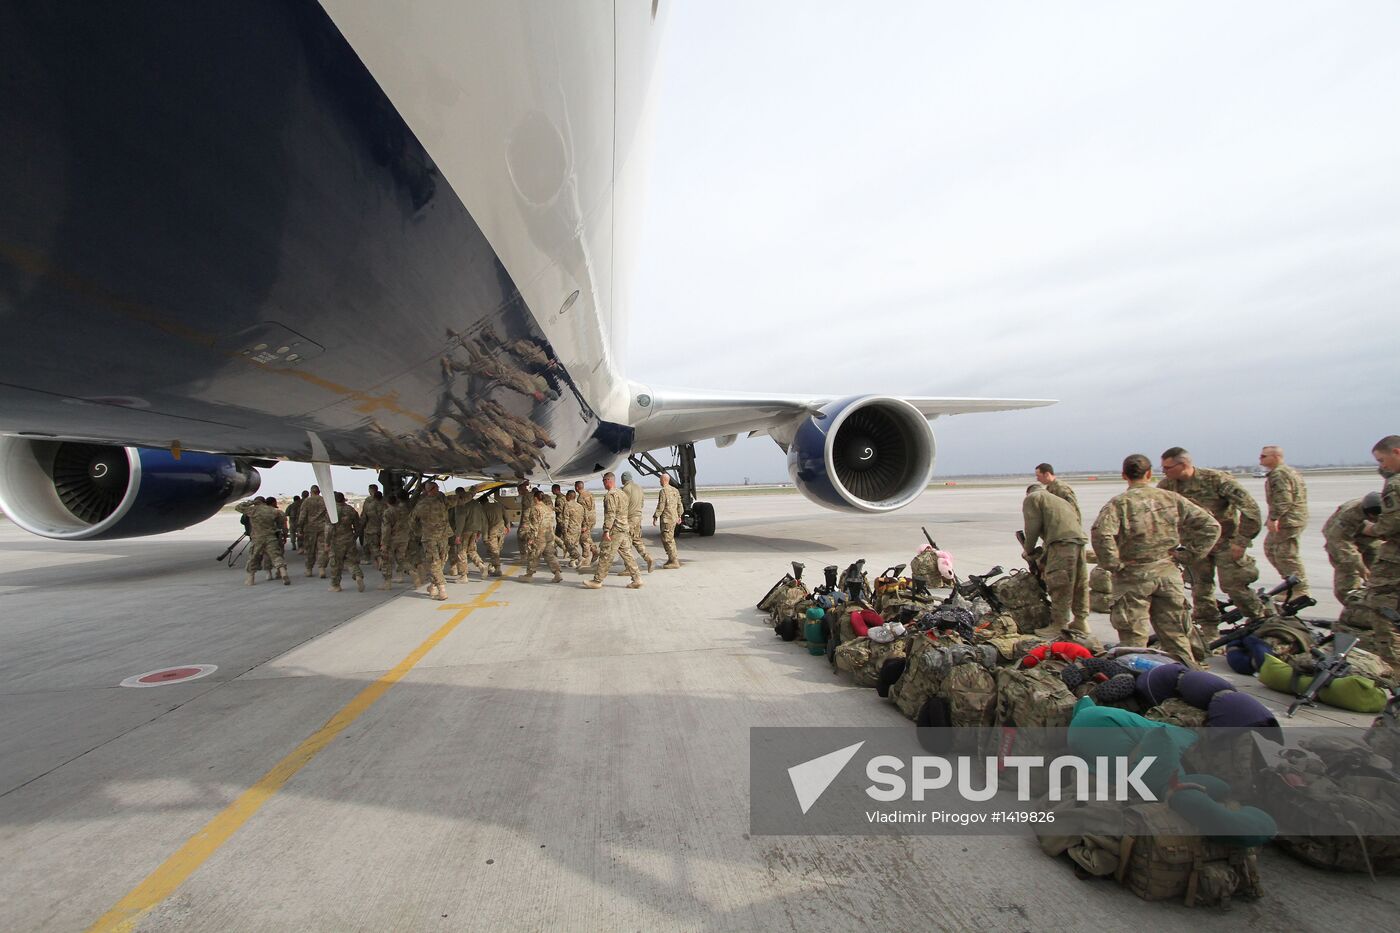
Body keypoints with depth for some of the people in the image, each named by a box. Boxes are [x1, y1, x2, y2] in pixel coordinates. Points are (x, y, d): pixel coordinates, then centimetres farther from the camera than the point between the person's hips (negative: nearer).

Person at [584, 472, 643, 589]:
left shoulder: (610, 495, -13)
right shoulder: (622, 493, 18)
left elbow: (610, 514, -20)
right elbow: (629, 508, 22)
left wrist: (606, 530, -22)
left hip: (614, 530, -9)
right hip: (624, 529, 9)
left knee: (605, 555, -2)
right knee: (627, 554, 9)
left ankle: (597, 581, 5)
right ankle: (637, 579, 6)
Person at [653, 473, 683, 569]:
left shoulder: (663, 491, -14)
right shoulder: (675, 490, 12)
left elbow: (661, 506, -17)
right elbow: (679, 504, 16)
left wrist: (655, 517, -10)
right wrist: (679, 516, 23)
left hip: (666, 519, -9)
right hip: (674, 518, 9)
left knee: (667, 540, -4)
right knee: (670, 538, 19)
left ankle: (674, 562, -3)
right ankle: (674, 557, 20)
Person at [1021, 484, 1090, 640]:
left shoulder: (1032, 498, 13)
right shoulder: (1059, 500, 35)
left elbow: (1033, 526, 0)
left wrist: (1028, 551, 13)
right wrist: (1044, 562, 33)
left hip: (1062, 541, -8)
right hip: (1079, 538, 8)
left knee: (1059, 586, -4)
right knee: (1079, 584, 15)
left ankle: (1058, 627, -1)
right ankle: (1081, 623, 25)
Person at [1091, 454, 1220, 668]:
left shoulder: (1119, 502, -10)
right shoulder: (1171, 498, 3)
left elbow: (1101, 532, -27)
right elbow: (1210, 526, 3)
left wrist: (1114, 564, -15)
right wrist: (1191, 556, 7)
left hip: (1134, 576, -4)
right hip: (1168, 573, 4)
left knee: (1134, 639, 4)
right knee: (1175, 635, 16)